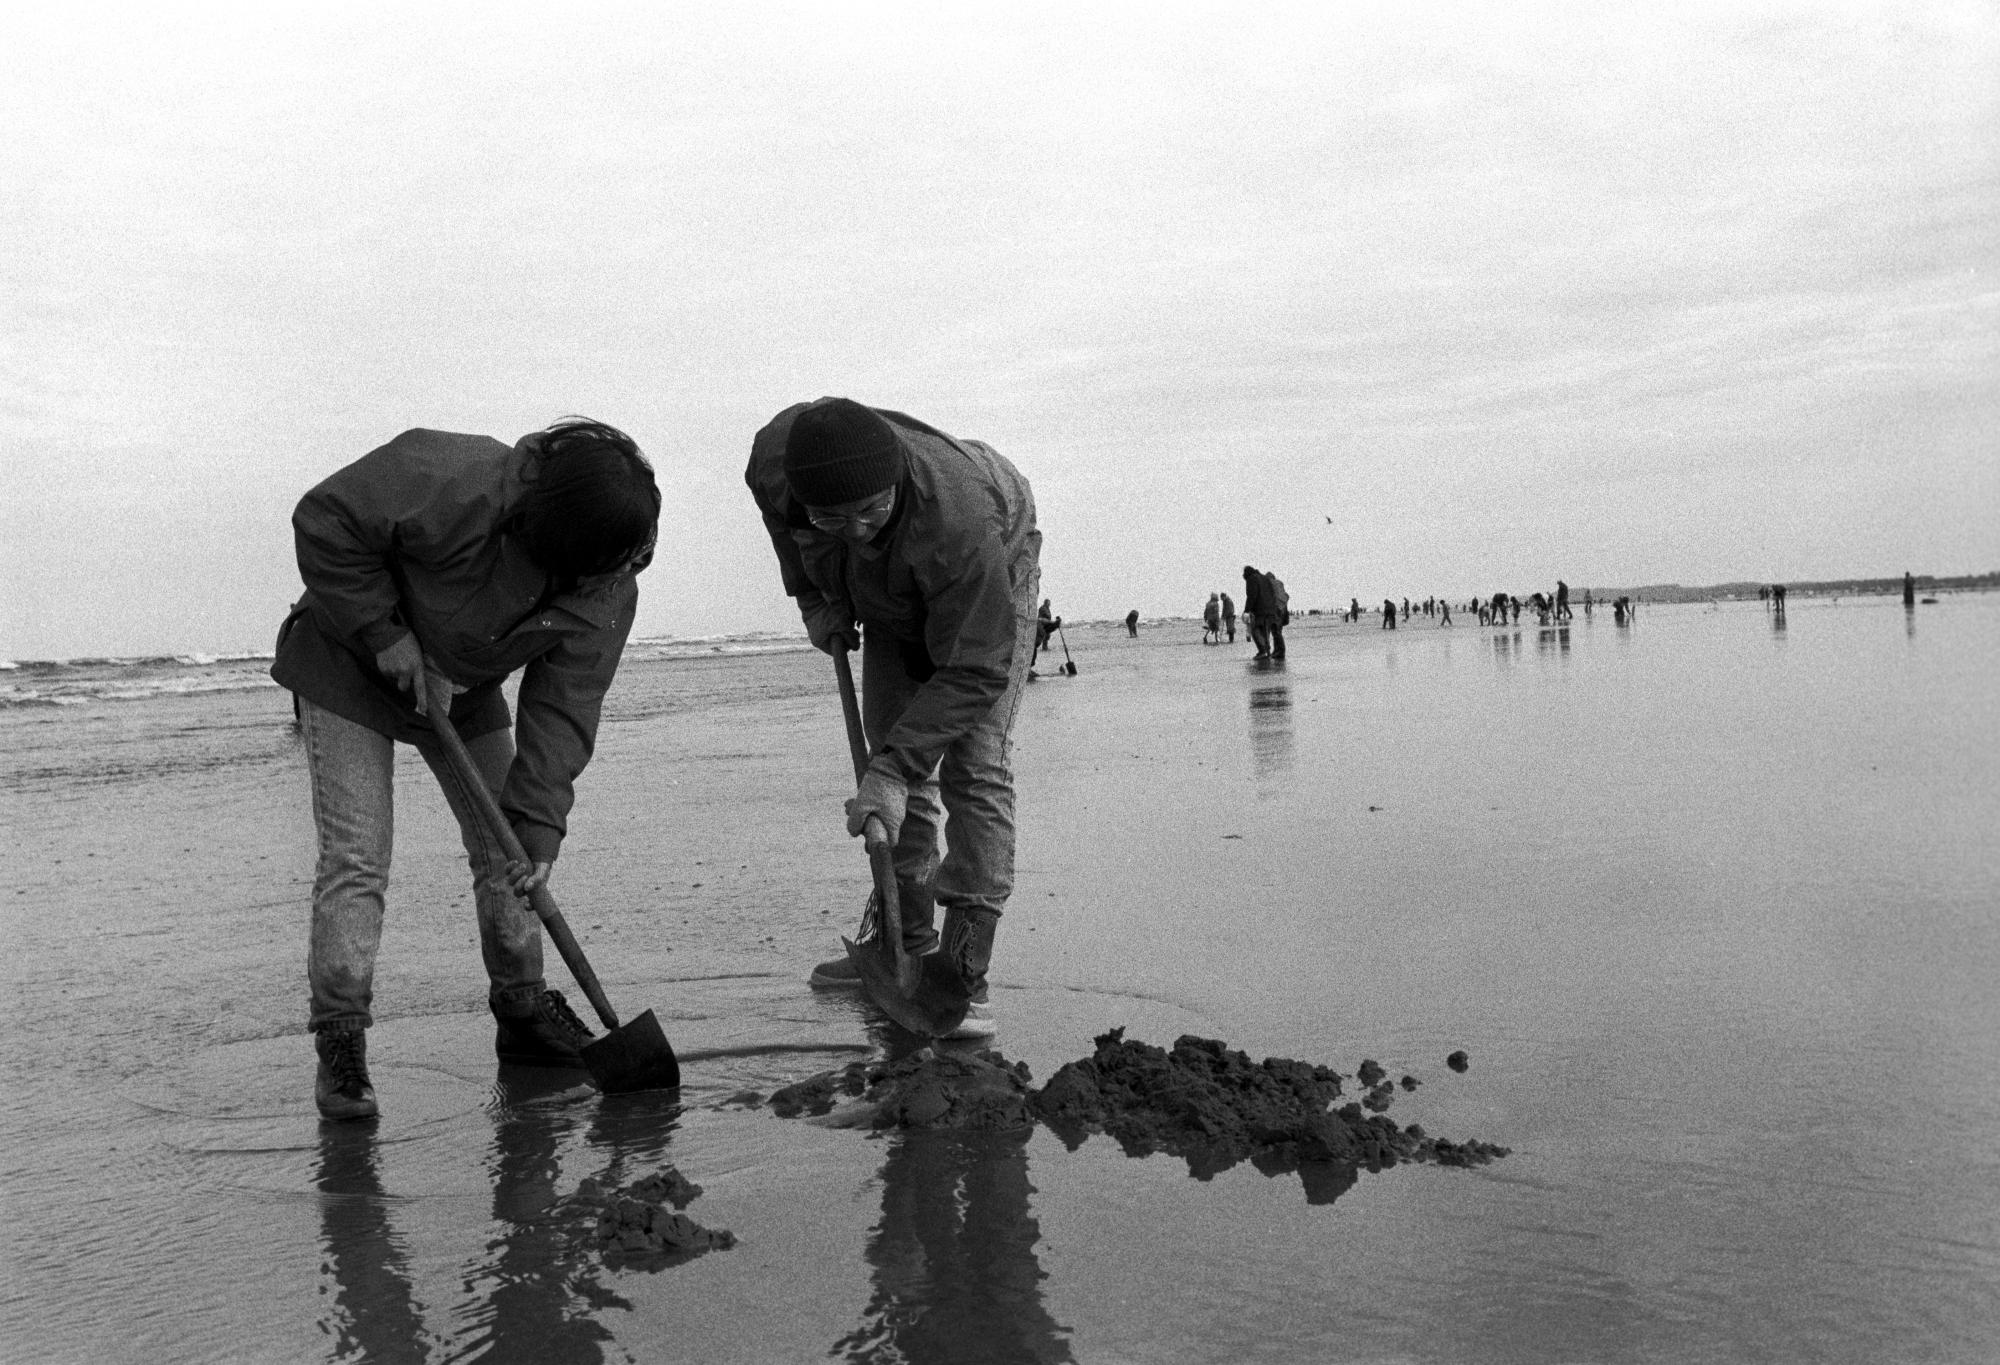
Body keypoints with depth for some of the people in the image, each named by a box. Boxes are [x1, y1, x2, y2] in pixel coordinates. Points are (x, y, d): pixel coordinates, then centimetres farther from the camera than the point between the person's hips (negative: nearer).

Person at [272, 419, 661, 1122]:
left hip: (465, 691, 5)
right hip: (351, 668, -5)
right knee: (356, 858, -11)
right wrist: (385, 634, -27)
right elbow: (326, 519, -27)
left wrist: (538, 823, -24)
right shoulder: (453, 484, -37)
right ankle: (339, 1042, -2)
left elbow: (562, 710, -17)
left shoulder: (609, 592, -20)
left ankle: (523, 1011, 21)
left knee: (509, 855, 5)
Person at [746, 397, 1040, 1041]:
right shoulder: (775, 456, -31)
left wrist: (893, 770, -43)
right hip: (889, 597, 6)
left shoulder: (959, 519, -47)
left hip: (991, 580, -6)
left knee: (974, 766, -17)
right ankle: (907, 938, 18)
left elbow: (974, 670, -40)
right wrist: (813, 597, -3)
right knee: (892, 747, 5)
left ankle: (964, 976, -17)